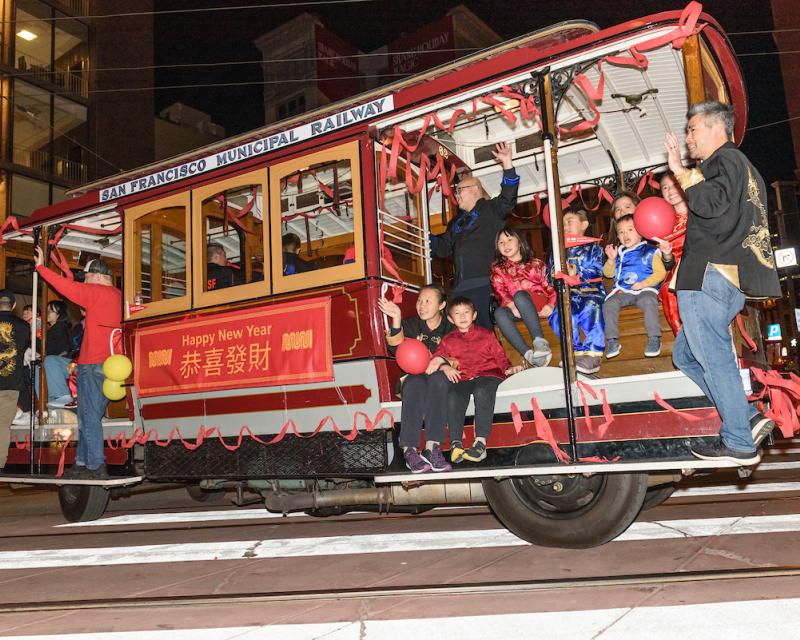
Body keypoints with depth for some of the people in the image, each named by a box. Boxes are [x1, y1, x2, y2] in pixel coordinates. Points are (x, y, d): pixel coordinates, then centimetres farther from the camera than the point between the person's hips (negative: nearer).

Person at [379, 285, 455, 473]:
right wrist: (396, 319, -27)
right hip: (414, 375, 0)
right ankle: (409, 449, -44)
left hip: (440, 377, 0)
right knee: (415, 385, -36)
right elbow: (396, 344, -10)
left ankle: (432, 447, -42)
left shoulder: (450, 328, 8)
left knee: (437, 379, -36)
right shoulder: (410, 324, 10)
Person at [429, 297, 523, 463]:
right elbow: (436, 359, 14)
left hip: (487, 374, -2)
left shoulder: (486, 334, 21)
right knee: (452, 397, -33)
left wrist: (508, 368, -3)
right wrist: (445, 367, -7)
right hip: (462, 379, 2)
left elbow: (499, 356, 17)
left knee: (482, 391, -38)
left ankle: (481, 443, -41)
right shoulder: (448, 340, 24)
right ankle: (455, 443, -35)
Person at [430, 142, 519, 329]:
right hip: (461, 285, 7)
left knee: (482, 327, -11)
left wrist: (507, 163, -19)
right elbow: (444, 247, 31)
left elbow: (508, 197, -12)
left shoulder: (490, 209, 7)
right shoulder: (457, 222, 28)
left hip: (484, 283, -7)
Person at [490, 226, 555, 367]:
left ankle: (539, 341, -41)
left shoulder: (536, 264, 19)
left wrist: (551, 304, -12)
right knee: (499, 313, -34)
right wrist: (512, 306, -18)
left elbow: (549, 285, 9)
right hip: (513, 309, 1)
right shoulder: (498, 268, 19)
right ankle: (528, 354, -46)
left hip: (538, 305, -1)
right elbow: (499, 291, 2)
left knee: (520, 295, -34)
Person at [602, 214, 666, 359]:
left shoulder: (650, 251, 9)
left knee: (649, 302, -36)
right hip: (622, 291, 4)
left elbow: (660, 272, -1)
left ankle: (654, 338, -30)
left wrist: (644, 283, -14)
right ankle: (612, 340, -21)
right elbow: (608, 273, 24)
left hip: (645, 290, -4)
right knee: (609, 304, -25)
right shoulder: (619, 253, 22)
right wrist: (611, 259, 6)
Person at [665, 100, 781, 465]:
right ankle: (748, 419, 10)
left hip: (710, 277, -10)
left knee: (714, 358, -6)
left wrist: (681, 172, -14)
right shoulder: (743, 168, 28)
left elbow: (712, 203, -22)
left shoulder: (727, 159, -4)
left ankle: (739, 443, 2)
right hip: (729, 279, 10)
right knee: (685, 355, 12)